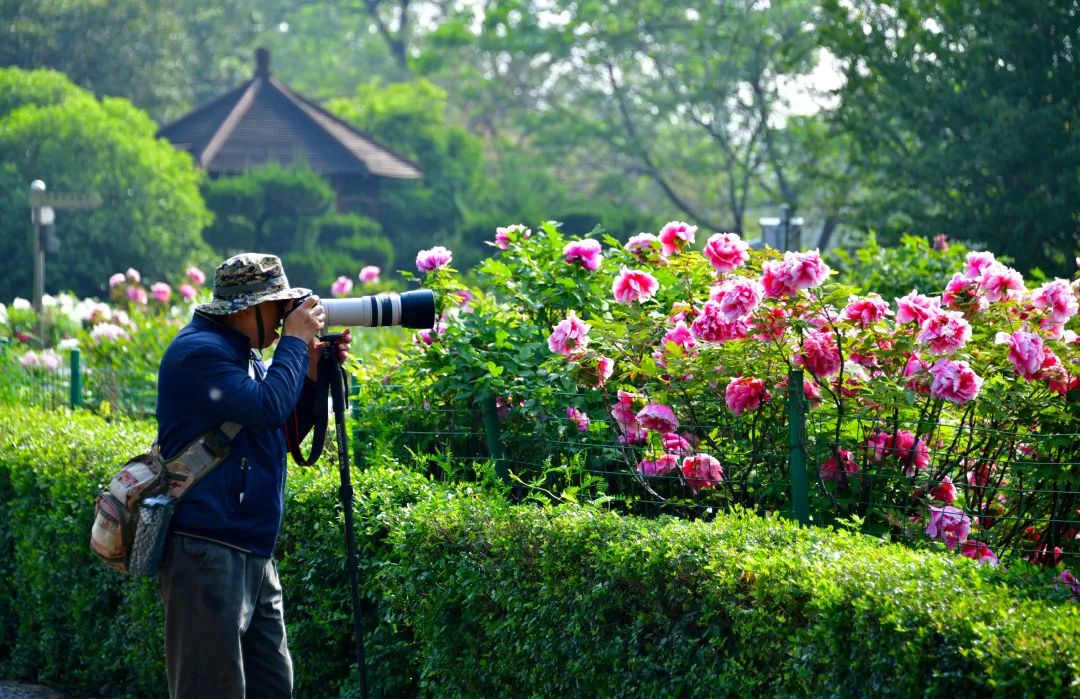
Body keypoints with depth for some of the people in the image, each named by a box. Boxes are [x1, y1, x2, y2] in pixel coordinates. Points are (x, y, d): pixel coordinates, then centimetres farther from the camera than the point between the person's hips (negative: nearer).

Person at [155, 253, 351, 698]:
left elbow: (285, 435, 22)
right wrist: (294, 340, -10)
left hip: (253, 554, 10)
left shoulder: (245, 355, 19)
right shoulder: (199, 351, -12)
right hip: (207, 550, -10)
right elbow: (267, 408, -23)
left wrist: (313, 373, 9)